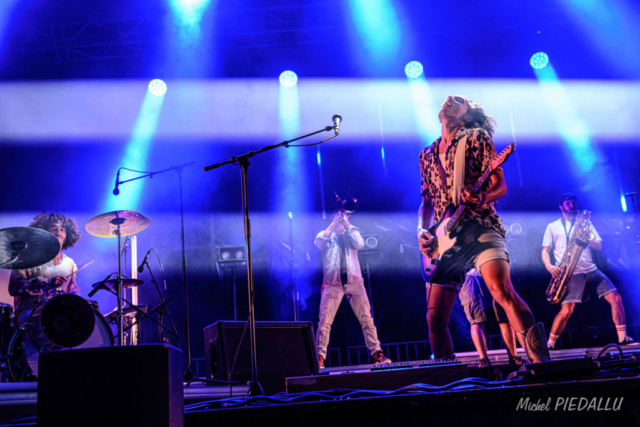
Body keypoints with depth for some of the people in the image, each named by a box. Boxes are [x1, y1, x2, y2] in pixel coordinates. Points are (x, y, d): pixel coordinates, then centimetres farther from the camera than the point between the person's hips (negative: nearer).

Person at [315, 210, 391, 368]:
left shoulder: (352, 233, 17)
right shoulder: (326, 234, 13)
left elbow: (359, 244, -4)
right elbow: (319, 244, -9)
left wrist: (347, 225, -6)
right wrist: (333, 224, -9)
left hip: (354, 282, 1)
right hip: (332, 284, -1)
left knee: (366, 319, -3)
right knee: (325, 321, -9)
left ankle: (376, 353, 3)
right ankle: (320, 357, -5)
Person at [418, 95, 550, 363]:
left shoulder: (476, 138, 7)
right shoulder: (427, 155, 21)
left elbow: (501, 185, 1)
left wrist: (482, 197, -21)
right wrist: (422, 231, 6)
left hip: (478, 228, -5)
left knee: (502, 290, -29)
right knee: (435, 318, 1)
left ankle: (540, 362, -27)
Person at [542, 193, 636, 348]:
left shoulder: (585, 223, 19)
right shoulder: (552, 227, 10)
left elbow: (599, 247, 12)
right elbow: (545, 251, 4)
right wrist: (549, 266, -16)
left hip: (591, 269, 4)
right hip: (571, 272, -4)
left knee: (615, 298, -7)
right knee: (566, 311, -15)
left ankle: (623, 338, 4)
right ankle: (549, 345, -2)